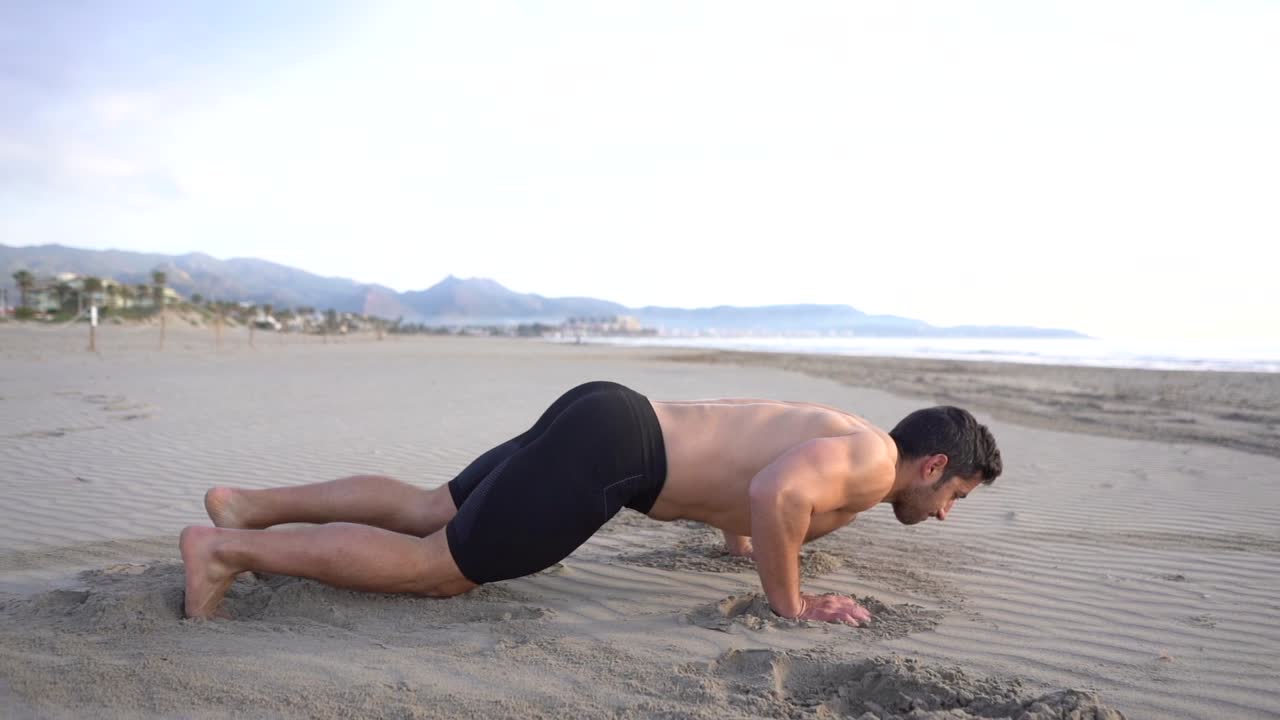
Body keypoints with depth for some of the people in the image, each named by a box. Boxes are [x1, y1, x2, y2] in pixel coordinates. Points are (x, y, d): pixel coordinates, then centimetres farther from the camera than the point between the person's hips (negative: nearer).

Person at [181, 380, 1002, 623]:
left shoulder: (841, 436, 22)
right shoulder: (872, 459, -8)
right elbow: (776, 492, -31)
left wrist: (742, 535, 32)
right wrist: (790, 605, -16)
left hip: (601, 418, 9)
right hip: (607, 446, -9)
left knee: (427, 511, 15)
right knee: (434, 566, -4)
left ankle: (249, 504, 21)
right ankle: (229, 548, 2)